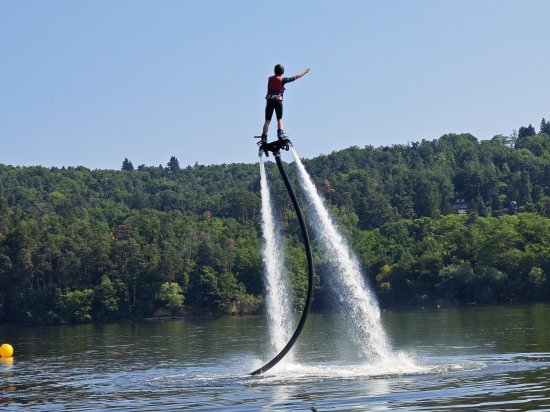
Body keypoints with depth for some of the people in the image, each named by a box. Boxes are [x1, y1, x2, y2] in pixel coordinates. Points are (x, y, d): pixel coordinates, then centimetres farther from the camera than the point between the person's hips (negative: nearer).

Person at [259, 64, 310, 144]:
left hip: (269, 101, 3)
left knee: (267, 121, 3)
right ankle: (280, 134, -7)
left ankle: (264, 138, -4)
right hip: (278, 100, -3)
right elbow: (295, 77, 2)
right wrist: (305, 72, 11)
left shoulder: (270, 79, 9)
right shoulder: (282, 80, -3)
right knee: (279, 119, 10)